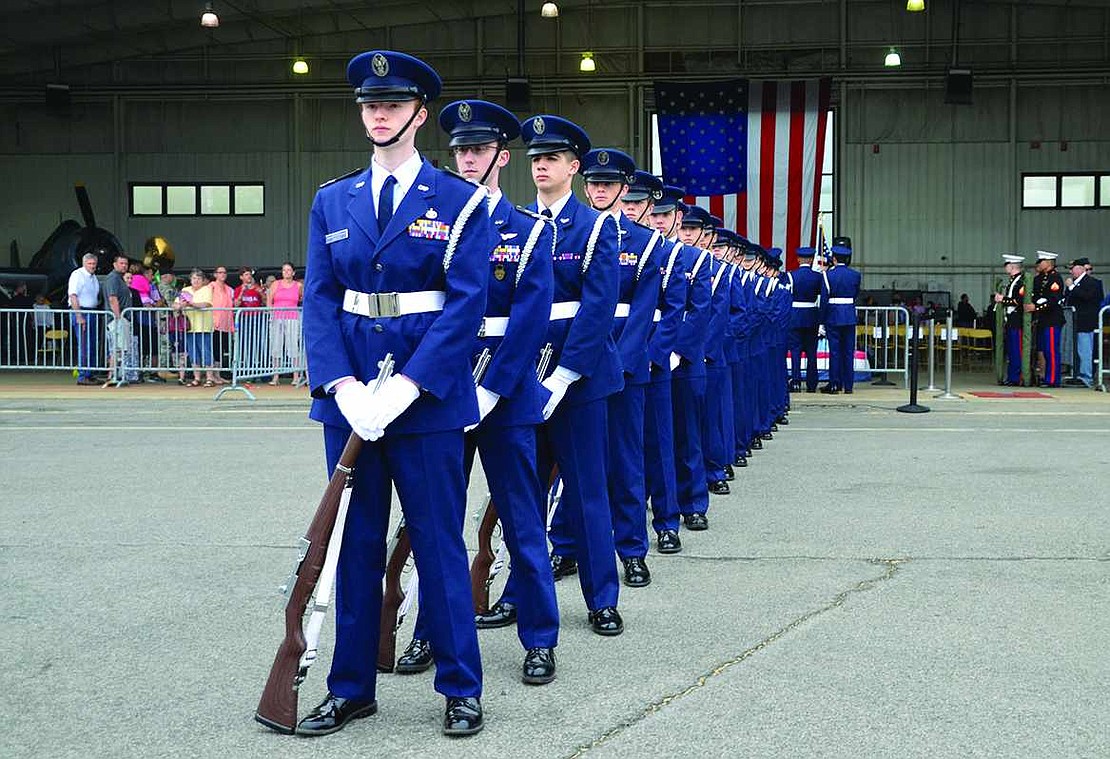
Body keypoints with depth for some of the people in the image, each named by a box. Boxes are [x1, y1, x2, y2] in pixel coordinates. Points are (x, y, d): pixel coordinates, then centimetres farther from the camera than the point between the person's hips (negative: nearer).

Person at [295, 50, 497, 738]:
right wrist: (343, 387, -12)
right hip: (349, 390, 4)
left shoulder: (461, 202, -2)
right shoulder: (333, 202, 10)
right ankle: (351, 688, 21)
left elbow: (466, 304, -10)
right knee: (356, 543, 10)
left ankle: (462, 688, 16)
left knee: (438, 541, 3)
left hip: (429, 391, -3)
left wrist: (402, 389, -18)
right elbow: (320, 299, 4)